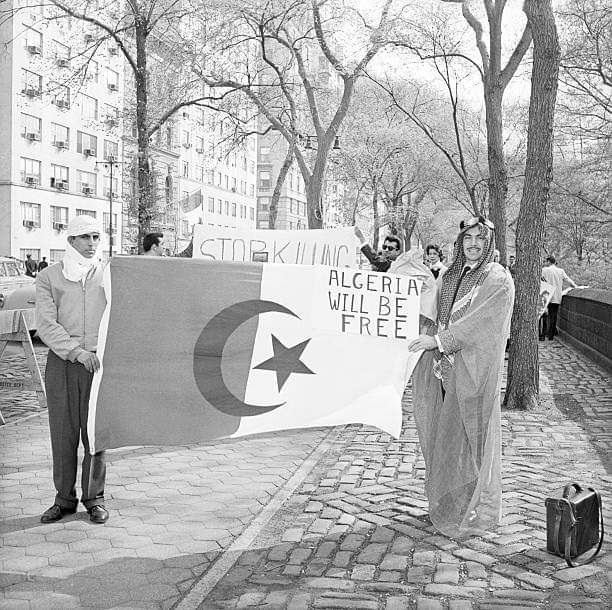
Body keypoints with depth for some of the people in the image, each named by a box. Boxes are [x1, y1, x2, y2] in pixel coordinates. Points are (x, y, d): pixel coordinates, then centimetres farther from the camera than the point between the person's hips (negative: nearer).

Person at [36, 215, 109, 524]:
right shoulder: (48, 277, 6)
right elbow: (46, 325, -4)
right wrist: (76, 351, -17)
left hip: (100, 363, 0)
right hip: (61, 363, 0)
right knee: (62, 432, 5)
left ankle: (94, 498, 16)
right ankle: (64, 498, 18)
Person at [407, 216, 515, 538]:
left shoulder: (498, 280, -9)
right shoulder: (450, 276, 12)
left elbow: (480, 321, -18)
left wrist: (438, 340, -22)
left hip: (474, 371, -6)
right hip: (446, 367, 6)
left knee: (469, 436, 0)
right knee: (444, 435, 11)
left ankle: (476, 511, 14)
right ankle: (447, 502, 25)